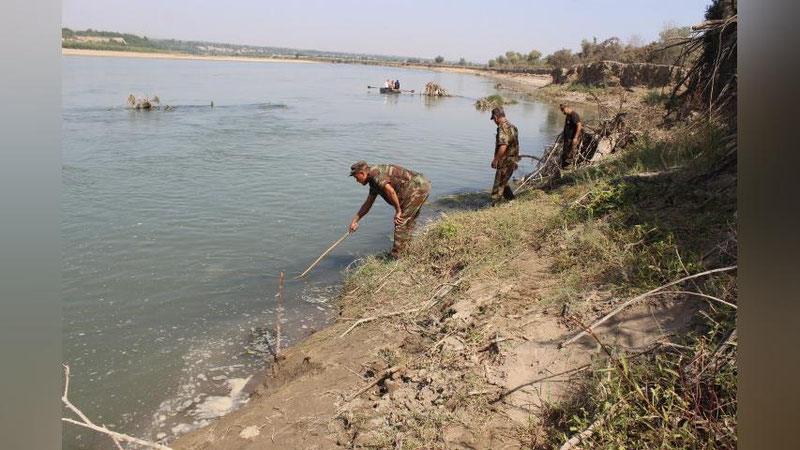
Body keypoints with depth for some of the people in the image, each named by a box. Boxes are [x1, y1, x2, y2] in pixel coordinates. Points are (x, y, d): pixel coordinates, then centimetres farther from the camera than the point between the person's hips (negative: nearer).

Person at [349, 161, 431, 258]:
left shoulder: (375, 173, -11)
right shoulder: (373, 181, 21)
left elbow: (390, 191, -25)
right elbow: (368, 204, 27)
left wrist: (398, 210, -16)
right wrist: (355, 220, 28)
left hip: (417, 188, -10)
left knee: (401, 221, -6)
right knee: (408, 222, 19)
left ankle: (395, 256, -2)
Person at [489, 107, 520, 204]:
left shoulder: (503, 127, -18)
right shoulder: (512, 126, 14)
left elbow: (503, 146, -27)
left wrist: (495, 160, -20)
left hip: (505, 162, -9)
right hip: (512, 160, 10)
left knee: (498, 186, -4)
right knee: (503, 183, 21)